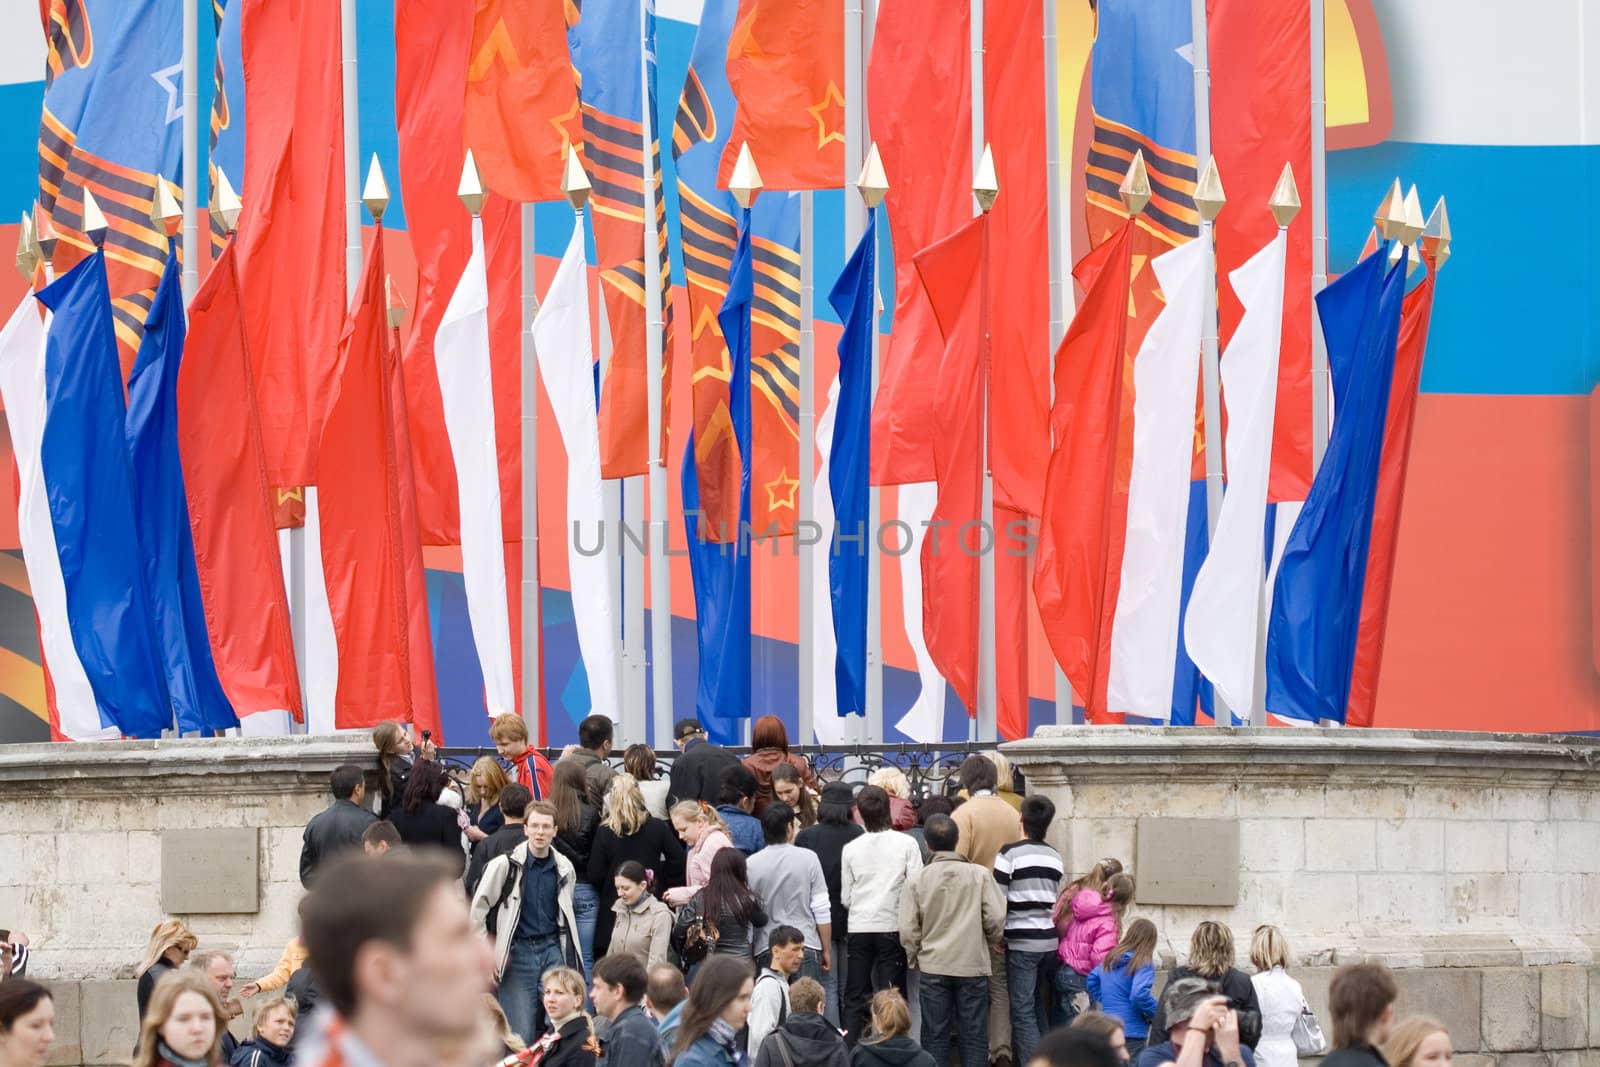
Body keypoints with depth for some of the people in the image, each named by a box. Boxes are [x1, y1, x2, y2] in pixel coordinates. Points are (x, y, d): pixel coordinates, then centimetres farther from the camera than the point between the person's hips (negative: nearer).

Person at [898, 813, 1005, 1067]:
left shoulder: (916, 880, -4)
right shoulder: (980, 875, -7)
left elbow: (908, 930, -3)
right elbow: (996, 919, -6)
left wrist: (914, 959, 14)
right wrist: (990, 945, 14)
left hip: (933, 966, 1)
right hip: (973, 965, -1)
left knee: (935, 1036, 7)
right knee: (974, 1034, 6)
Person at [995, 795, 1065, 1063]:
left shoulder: (1009, 853, -9)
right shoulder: (1055, 857, 9)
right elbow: (1056, 899, 14)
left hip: (1022, 943, -6)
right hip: (1050, 941, 6)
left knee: (1022, 1011, -5)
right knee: (1042, 1010, 13)